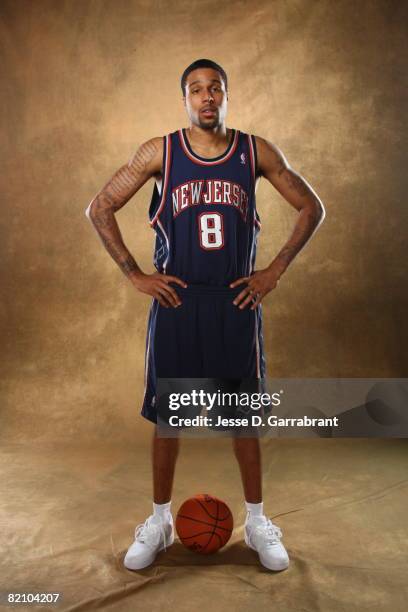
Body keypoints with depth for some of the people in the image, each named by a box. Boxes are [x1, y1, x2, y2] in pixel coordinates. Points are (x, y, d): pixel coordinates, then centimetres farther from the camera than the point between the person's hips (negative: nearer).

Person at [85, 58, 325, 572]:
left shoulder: (257, 151, 1)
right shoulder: (158, 152, -1)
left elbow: (311, 208, 7)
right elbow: (99, 209, 3)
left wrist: (274, 272, 0)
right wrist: (135, 275, -4)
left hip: (236, 301, 1)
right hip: (175, 300, 0)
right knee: (165, 413, 8)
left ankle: (256, 521, 27)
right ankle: (159, 520, 27)